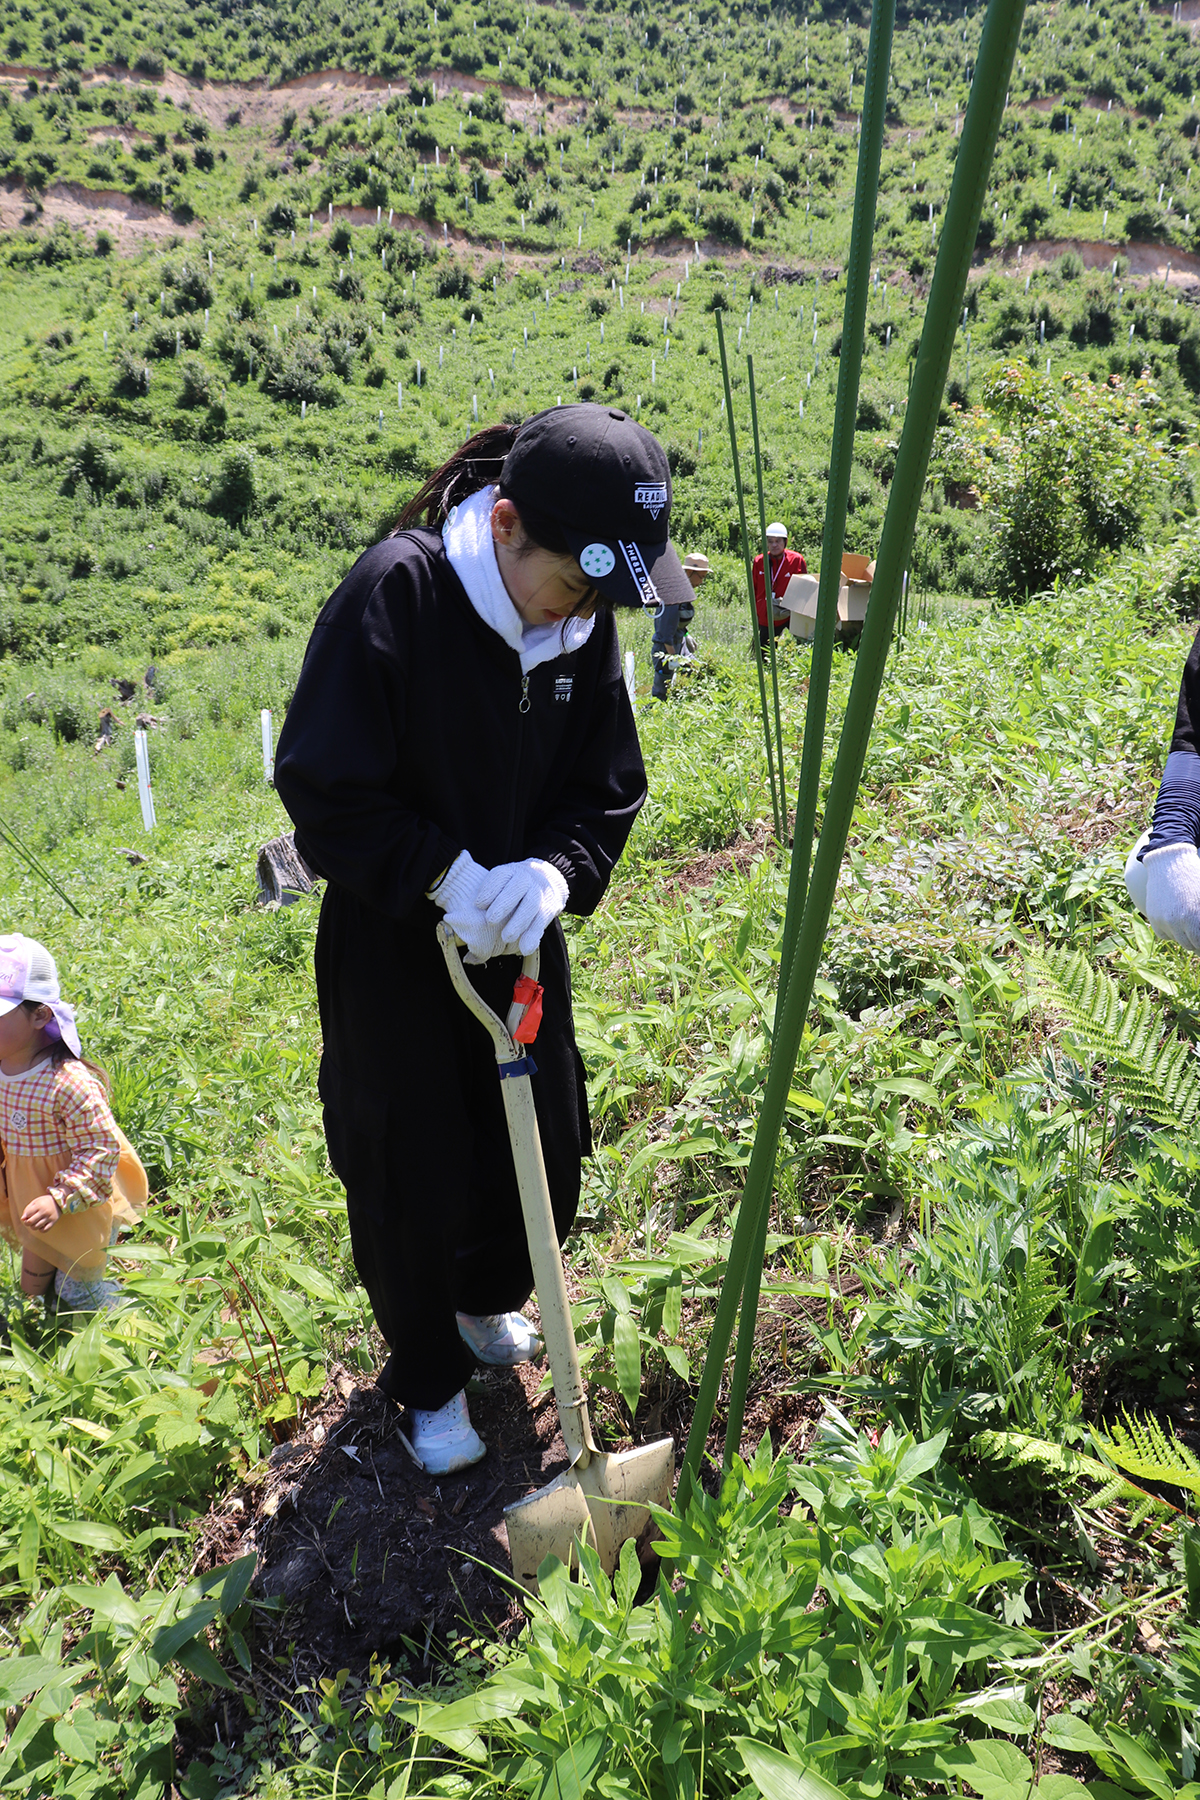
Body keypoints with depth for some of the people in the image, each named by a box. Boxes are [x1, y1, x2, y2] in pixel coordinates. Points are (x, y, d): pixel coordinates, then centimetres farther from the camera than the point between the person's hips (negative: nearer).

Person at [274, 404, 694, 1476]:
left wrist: (555, 872, -19)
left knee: (549, 1150, 17)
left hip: (518, 933, 5)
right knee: (410, 1175, 8)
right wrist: (442, 875, -27)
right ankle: (430, 1380, 36)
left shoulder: (586, 622, -6)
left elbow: (608, 788, 0)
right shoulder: (397, 592, -23)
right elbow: (322, 783, -21)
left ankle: (487, 1301, 49)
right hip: (392, 942, -5)